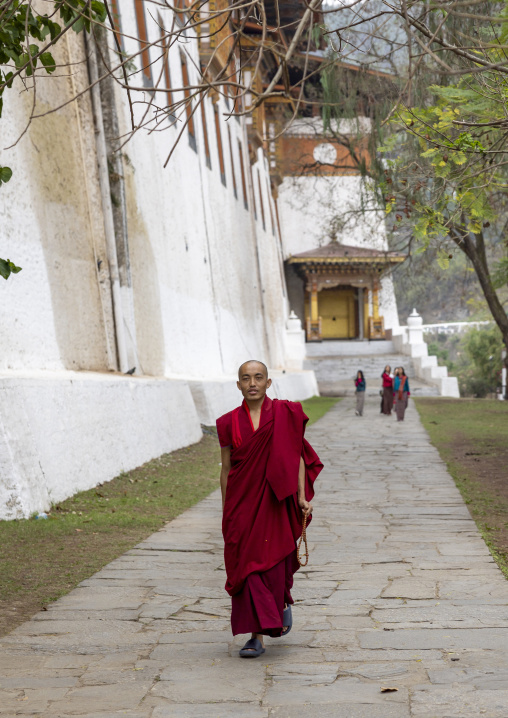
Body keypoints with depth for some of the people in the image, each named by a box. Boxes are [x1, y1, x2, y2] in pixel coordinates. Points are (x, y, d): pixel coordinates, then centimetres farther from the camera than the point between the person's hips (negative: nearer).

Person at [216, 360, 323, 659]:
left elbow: (297, 456, 0)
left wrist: (302, 496, -9)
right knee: (246, 565, -2)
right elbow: (226, 468, 9)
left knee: (274, 561, -2)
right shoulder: (229, 423, 5)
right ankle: (257, 636, 4)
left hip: (276, 501, -2)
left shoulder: (285, 414, 0)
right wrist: (226, 511, 9)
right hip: (242, 502, 2)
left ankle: (284, 601, 32)